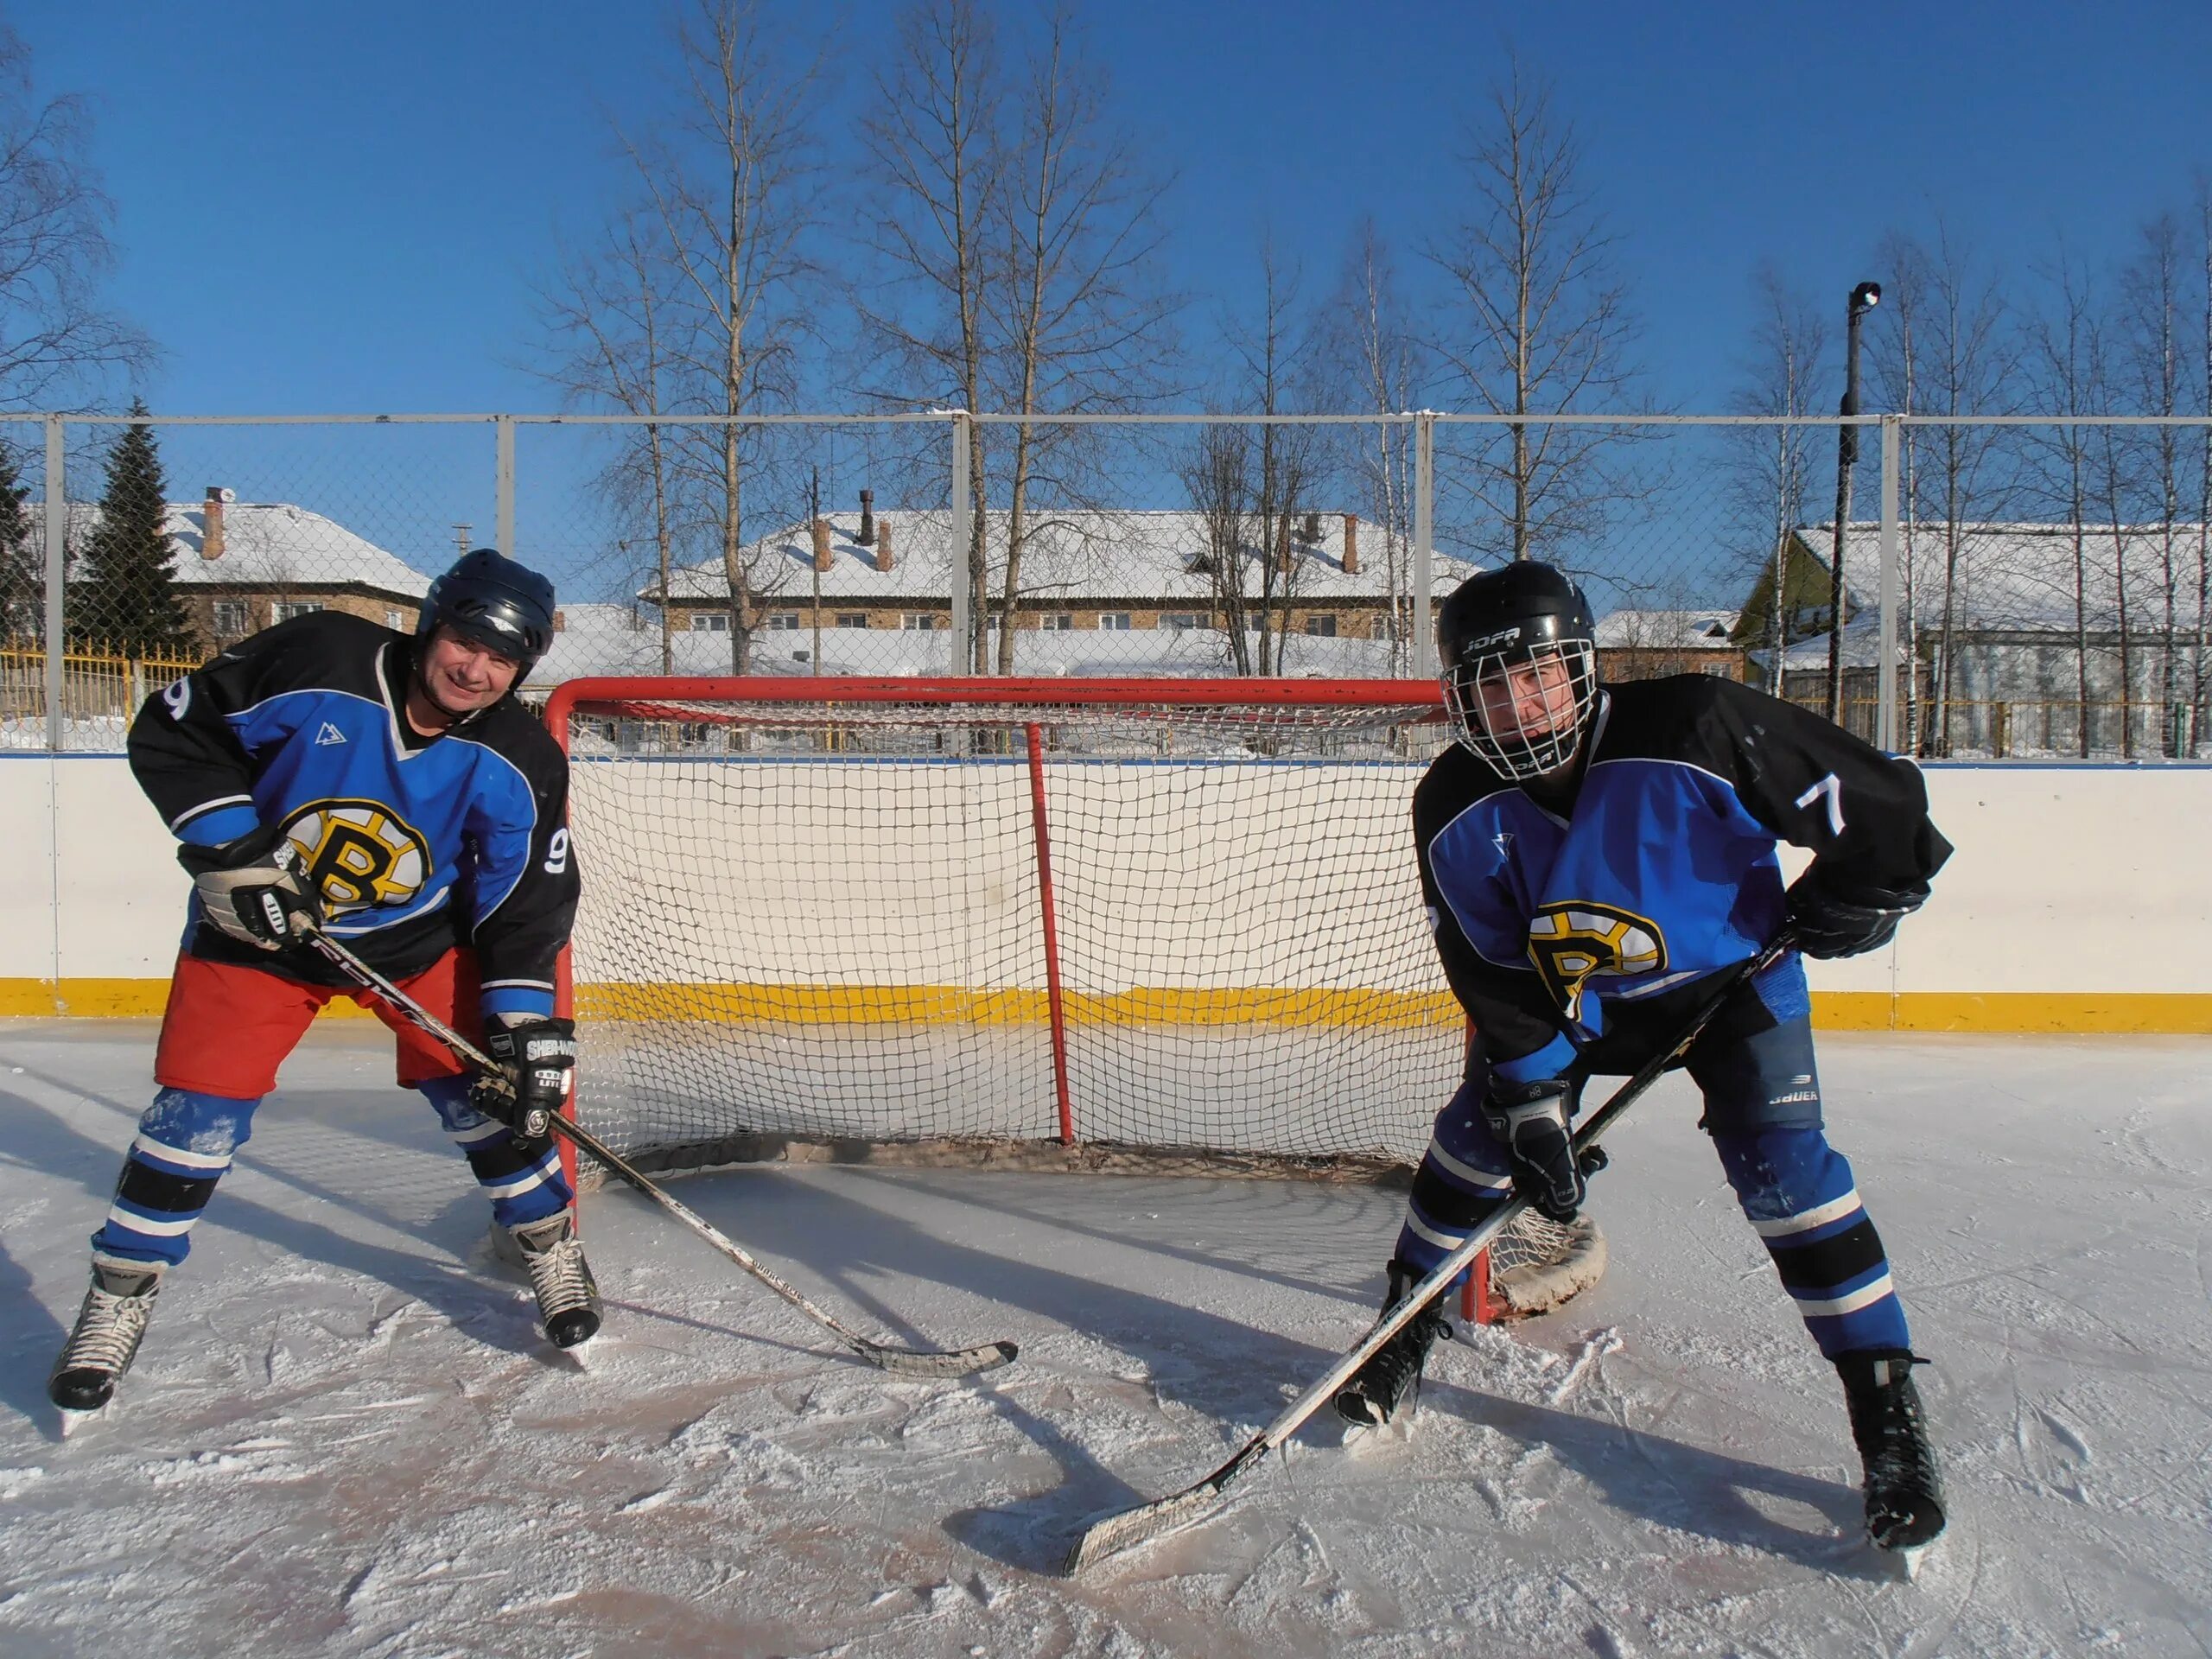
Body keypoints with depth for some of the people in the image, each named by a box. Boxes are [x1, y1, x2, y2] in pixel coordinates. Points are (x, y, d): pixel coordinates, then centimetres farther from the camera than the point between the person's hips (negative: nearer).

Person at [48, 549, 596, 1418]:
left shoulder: (519, 764, -18)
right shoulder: (316, 659, -23)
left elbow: (526, 905, -13)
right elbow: (173, 732, -12)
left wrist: (525, 1023, -22)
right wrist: (229, 849, -20)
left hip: (418, 935, 1)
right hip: (255, 924, -1)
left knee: (484, 1085, -5)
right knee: (200, 1107, -3)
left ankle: (549, 1243, 18)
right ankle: (120, 1296, 17)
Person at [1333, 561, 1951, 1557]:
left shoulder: (1696, 731, -32)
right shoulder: (1456, 814, -19)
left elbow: (1879, 801, -20)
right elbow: (1494, 978, -12)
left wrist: (1851, 902, -10)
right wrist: (1532, 1107, -16)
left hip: (1731, 981, -3)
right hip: (1571, 996, 4)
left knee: (1780, 1164, -16)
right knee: (1479, 1132, 1)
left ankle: (1888, 1406, -3)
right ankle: (1406, 1327, 23)